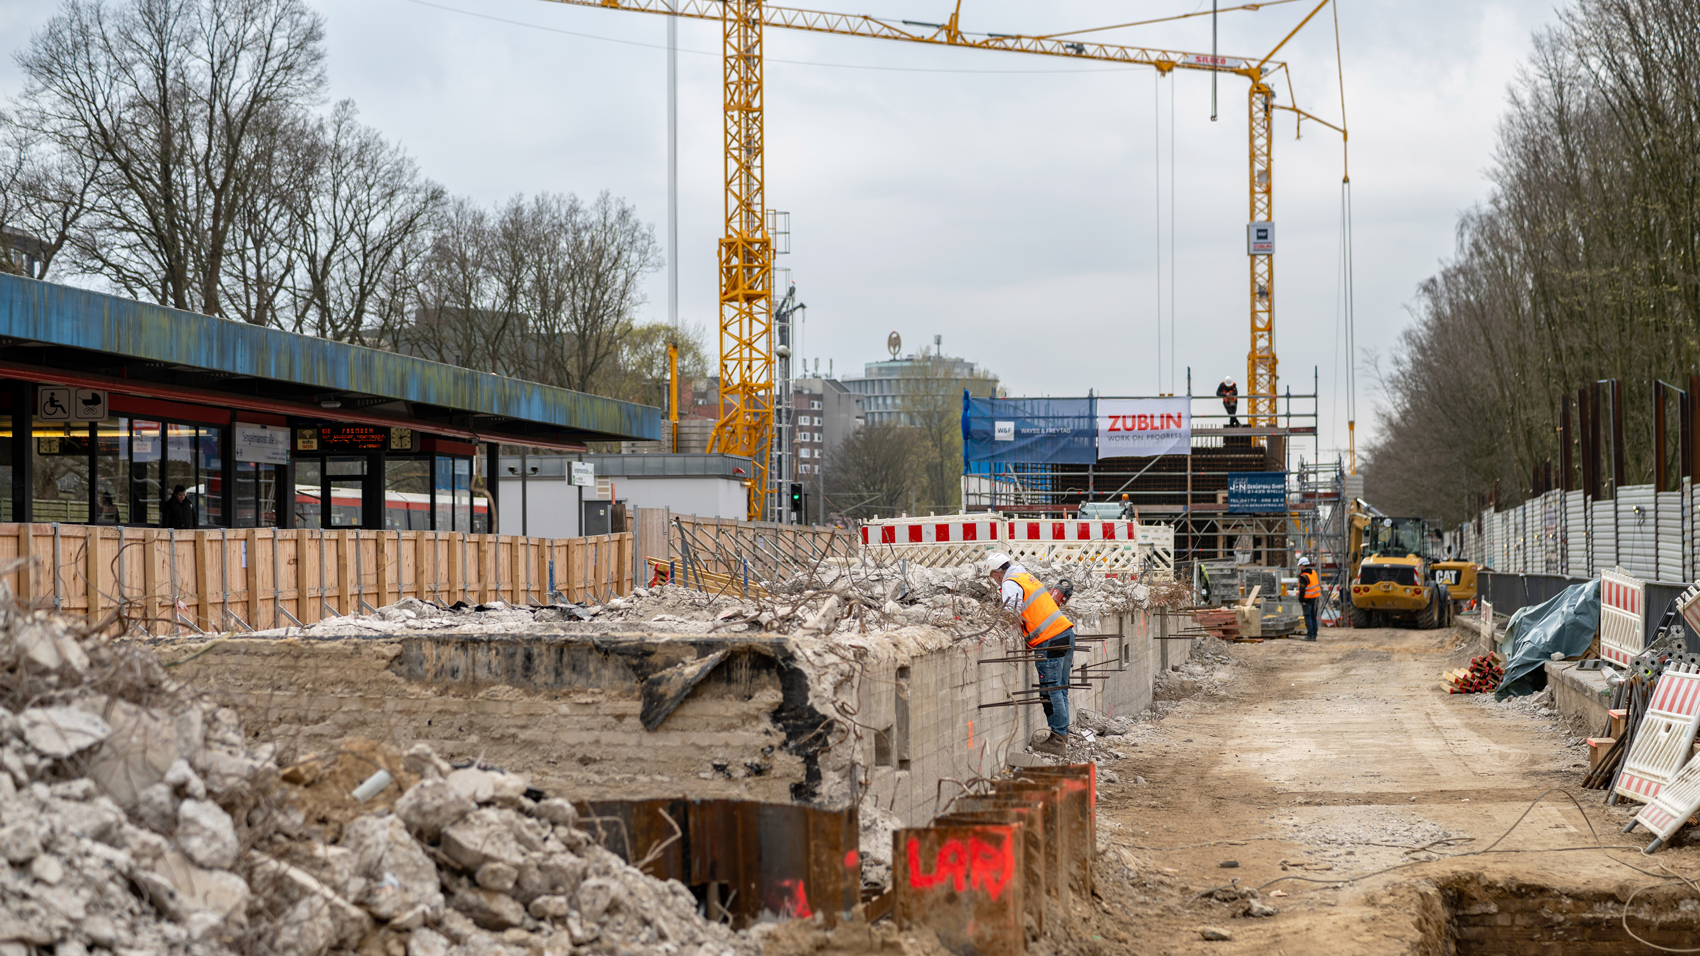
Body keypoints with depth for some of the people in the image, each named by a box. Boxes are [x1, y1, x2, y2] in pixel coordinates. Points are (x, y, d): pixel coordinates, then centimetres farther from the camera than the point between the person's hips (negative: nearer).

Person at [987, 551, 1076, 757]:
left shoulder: (1010, 584, -7)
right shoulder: (1026, 577, 22)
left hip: (1049, 640, -9)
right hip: (1066, 632, 9)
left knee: (1051, 691, -6)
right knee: (1060, 690, 12)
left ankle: (1057, 741, -6)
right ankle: (1062, 738, 15)